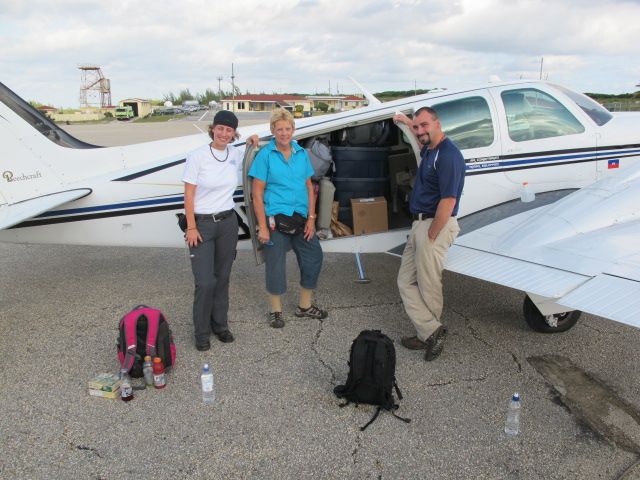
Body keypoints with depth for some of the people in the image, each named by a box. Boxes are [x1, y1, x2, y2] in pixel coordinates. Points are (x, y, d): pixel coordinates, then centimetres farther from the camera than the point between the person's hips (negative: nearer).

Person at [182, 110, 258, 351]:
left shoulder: (236, 154, 2)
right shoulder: (197, 156, -11)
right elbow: (188, 195, -8)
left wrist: (253, 143, 7)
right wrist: (191, 227, -11)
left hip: (228, 223, 4)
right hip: (202, 224, -4)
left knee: (222, 278, 12)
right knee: (205, 282, -5)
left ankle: (220, 325, 28)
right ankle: (201, 333, 13)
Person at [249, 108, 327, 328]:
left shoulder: (302, 153, 6)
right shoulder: (265, 155, -6)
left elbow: (309, 187, 10)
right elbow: (257, 194, -8)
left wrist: (311, 218, 1)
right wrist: (262, 227, -13)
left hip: (301, 218, 5)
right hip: (275, 219, -5)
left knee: (313, 259, 11)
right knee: (275, 265, 4)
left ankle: (305, 305, 31)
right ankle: (276, 310, 24)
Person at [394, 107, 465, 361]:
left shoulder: (448, 155, -19)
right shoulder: (429, 150, 12)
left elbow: (448, 201, -24)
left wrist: (431, 235, -20)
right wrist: (408, 123, 39)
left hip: (436, 225, -10)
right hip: (419, 223, 10)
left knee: (428, 286, 0)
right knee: (406, 282, 8)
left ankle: (430, 333, 14)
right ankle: (430, 333, 7)